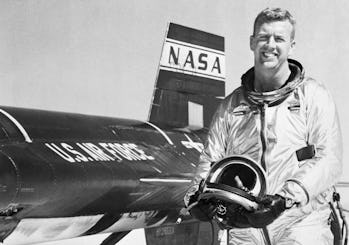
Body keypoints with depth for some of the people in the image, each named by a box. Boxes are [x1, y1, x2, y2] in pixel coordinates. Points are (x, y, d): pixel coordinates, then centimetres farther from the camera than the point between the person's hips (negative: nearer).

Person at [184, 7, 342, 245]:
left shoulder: (313, 94, 7)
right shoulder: (231, 104, 19)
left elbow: (329, 159, -5)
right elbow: (212, 158, 14)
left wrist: (286, 198, -19)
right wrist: (198, 195, -7)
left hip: (300, 219, -2)